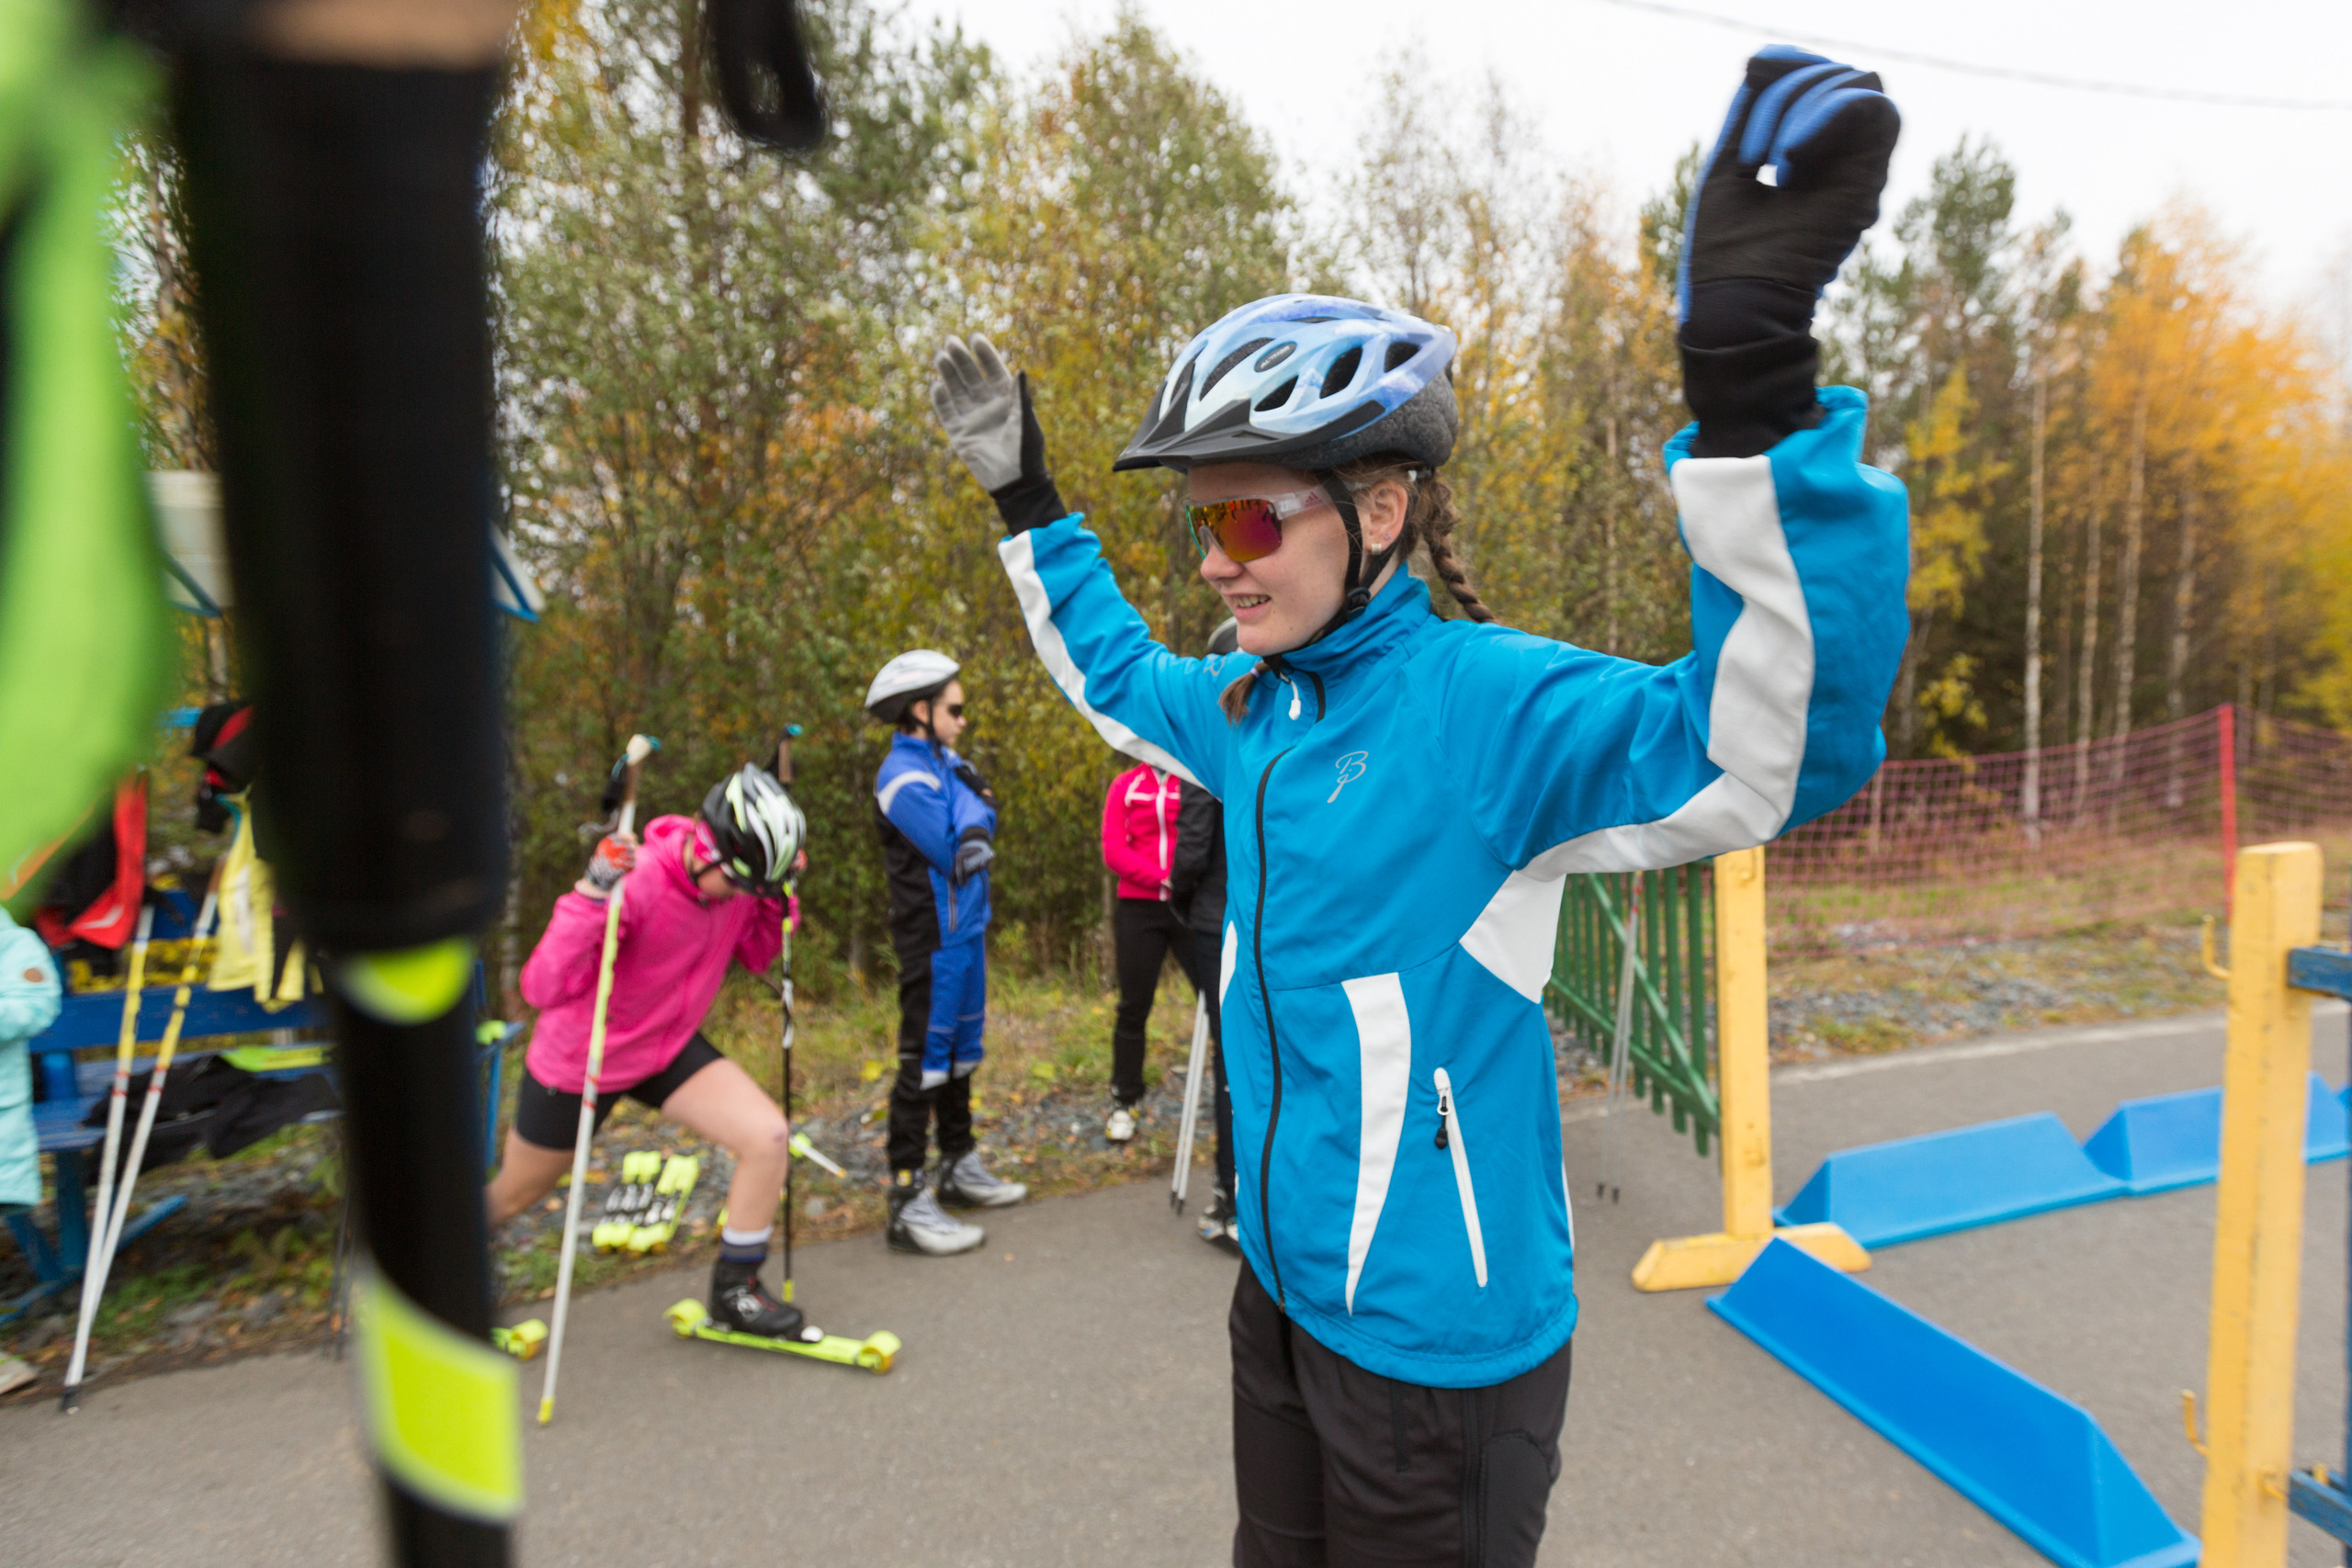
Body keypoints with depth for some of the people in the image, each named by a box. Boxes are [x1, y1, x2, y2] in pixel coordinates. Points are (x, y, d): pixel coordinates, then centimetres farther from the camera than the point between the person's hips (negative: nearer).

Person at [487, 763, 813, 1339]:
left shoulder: (737, 881, -14)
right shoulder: (636, 881, -33)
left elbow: (754, 956, 5)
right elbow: (543, 988, -36)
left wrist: (779, 898, -11)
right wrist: (593, 897, -47)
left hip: (669, 1048, 5)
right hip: (578, 1060, -4)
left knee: (768, 1138, -15)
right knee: (509, 1198, 18)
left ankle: (735, 1288, 6)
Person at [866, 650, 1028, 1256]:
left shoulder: (944, 763, 14)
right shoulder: (904, 775, -15)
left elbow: (975, 843, 11)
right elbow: (956, 853, -20)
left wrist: (976, 818, -9)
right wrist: (971, 799, -5)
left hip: (966, 929, 9)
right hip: (935, 938, -9)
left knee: (961, 1052, 18)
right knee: (926, 1061, -5)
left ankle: (959, 1167, 32)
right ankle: (907, 1202, 2)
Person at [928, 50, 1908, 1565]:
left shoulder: (1483, 700, -22)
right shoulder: (1258, 708, 0)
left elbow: (1776, 744, -38)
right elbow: (1122, 679, 20)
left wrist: (1754, 393, -48)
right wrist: (1029, 502, 18)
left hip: (1439, 1334, -7)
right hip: (1285, 1286, 7)